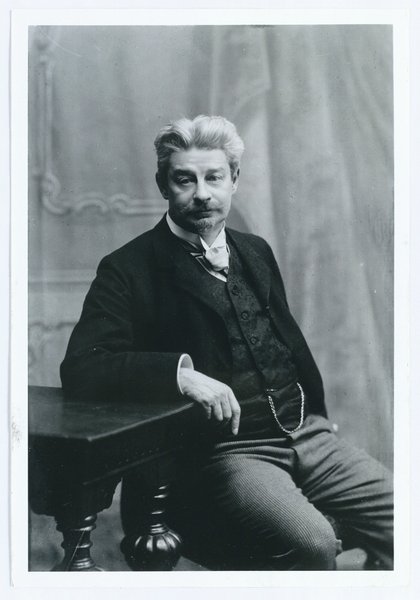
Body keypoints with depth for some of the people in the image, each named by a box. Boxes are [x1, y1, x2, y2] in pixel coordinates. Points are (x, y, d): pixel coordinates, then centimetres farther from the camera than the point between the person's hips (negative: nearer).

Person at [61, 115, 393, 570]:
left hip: (305, 431, 6)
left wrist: (316, 416, 13)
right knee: (312, 542, -29)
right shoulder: (129, 269, -4)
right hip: (222, 450, -6)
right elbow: (80, 370, -15)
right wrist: (181, 371, -27)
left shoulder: (255, 251, 17)